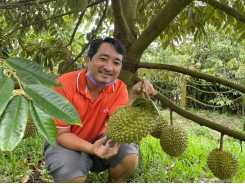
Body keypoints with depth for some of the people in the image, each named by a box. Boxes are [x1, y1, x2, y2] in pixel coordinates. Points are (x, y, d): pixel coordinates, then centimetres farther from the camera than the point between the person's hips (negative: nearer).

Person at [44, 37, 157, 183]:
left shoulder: (119, 88, -14)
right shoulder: (64, 85, -25)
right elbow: (61, 134, -21)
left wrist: (133, 98, -40)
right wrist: (92, 149, -39)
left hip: (99, 140, 3)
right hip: (66, 143, -3)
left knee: (129, 156, -23)